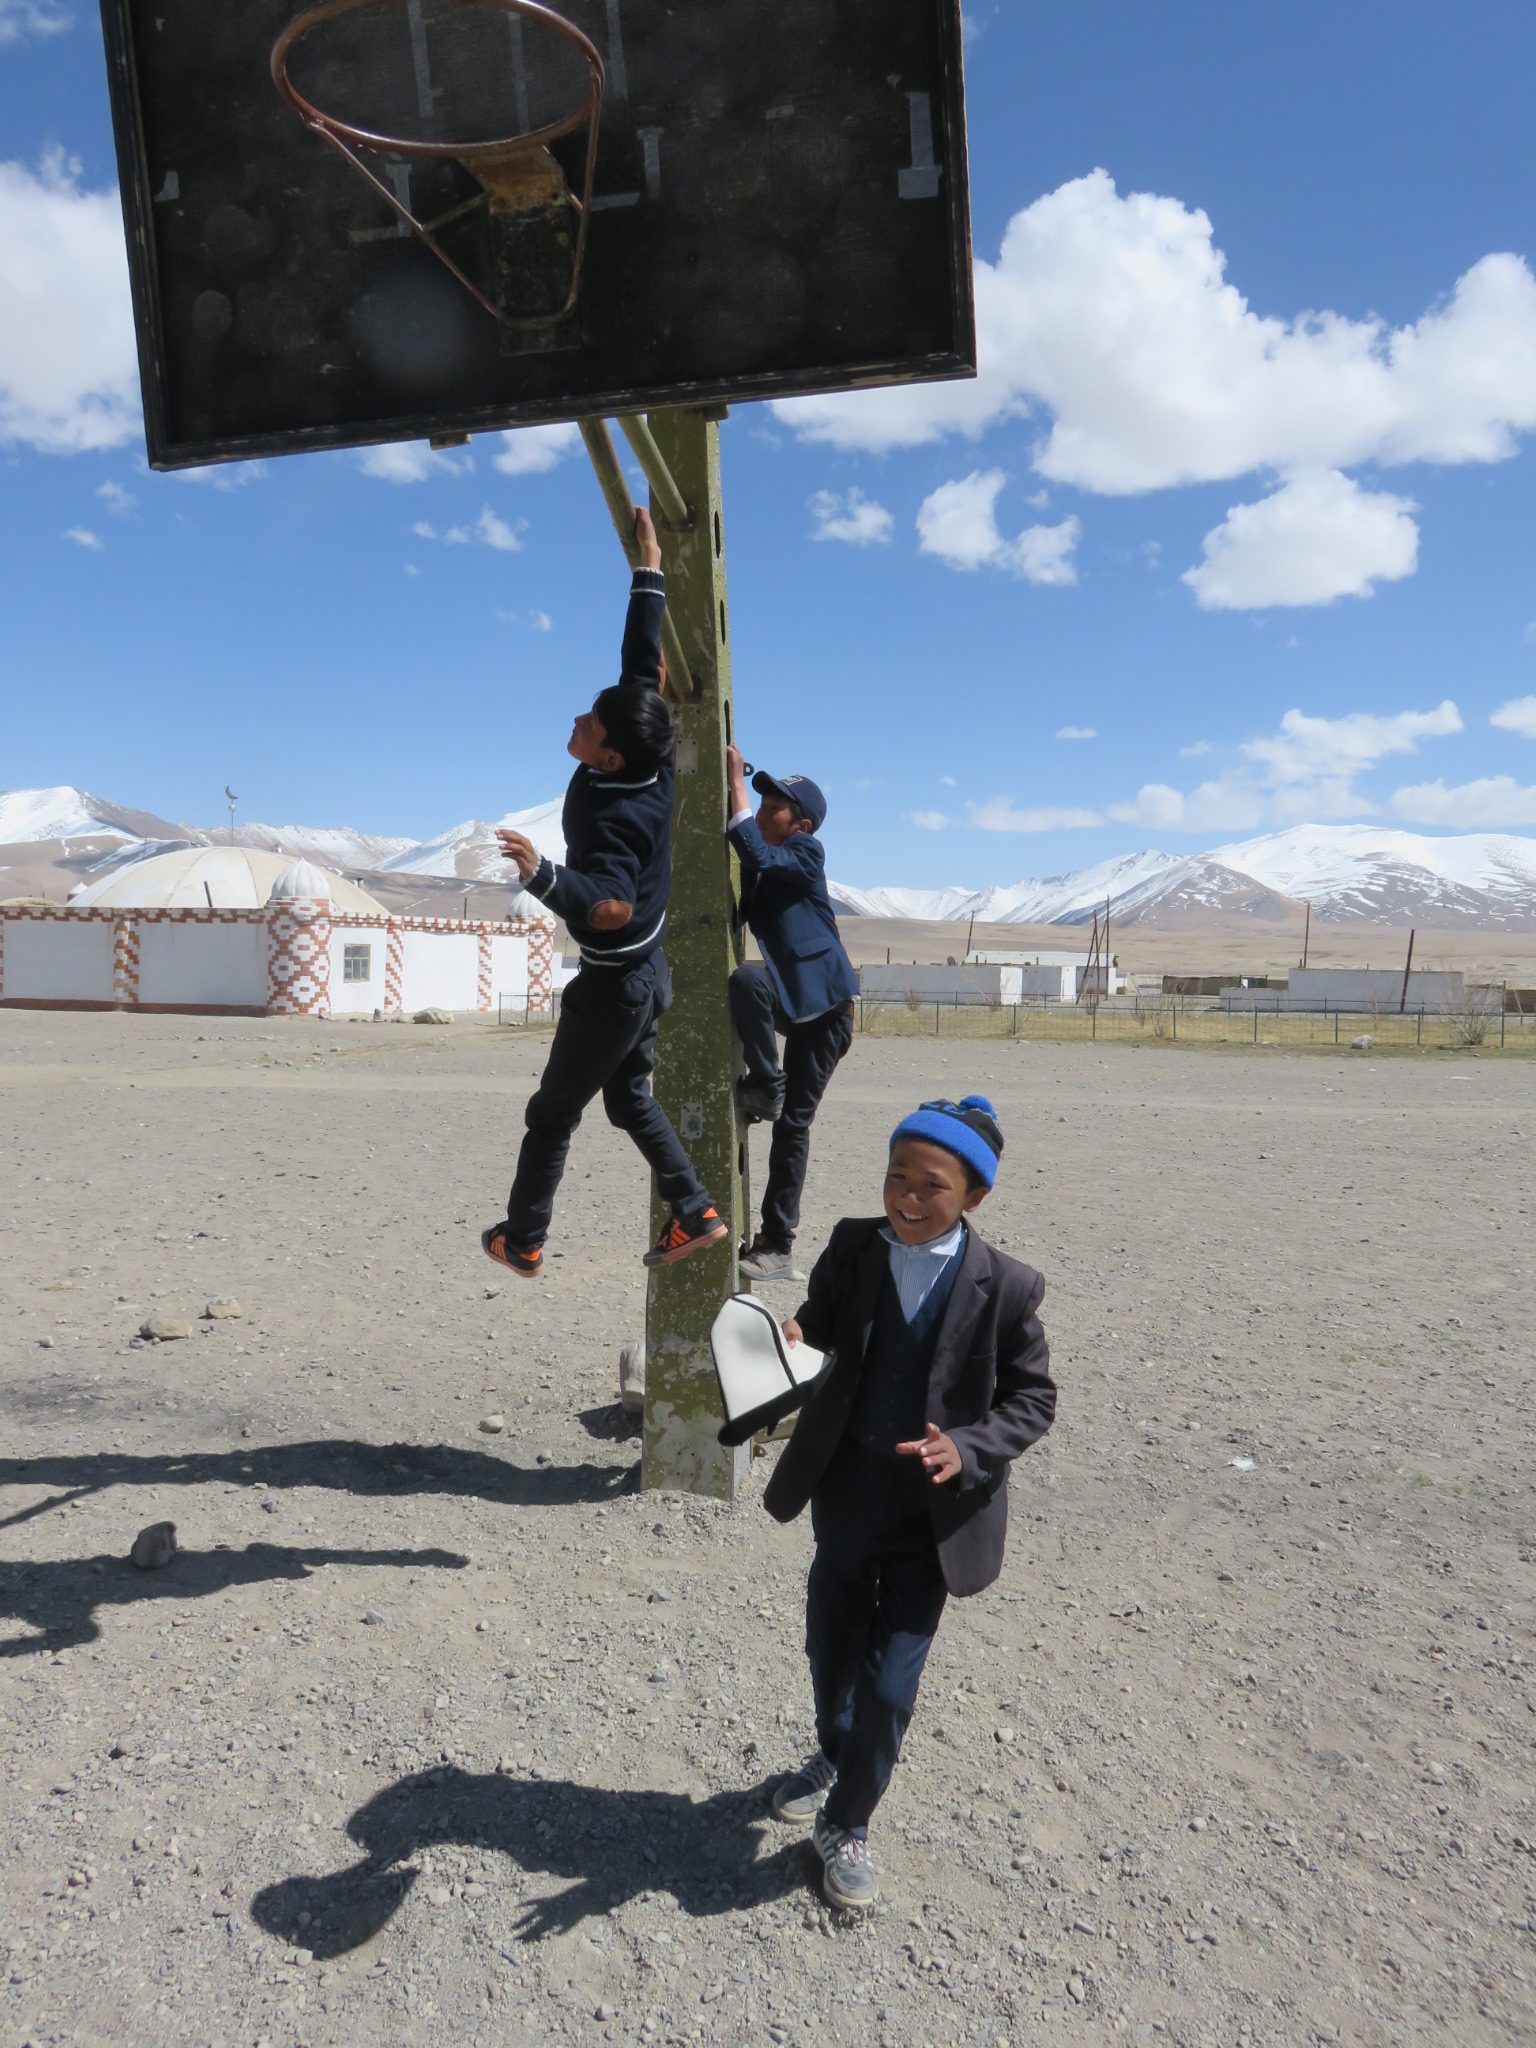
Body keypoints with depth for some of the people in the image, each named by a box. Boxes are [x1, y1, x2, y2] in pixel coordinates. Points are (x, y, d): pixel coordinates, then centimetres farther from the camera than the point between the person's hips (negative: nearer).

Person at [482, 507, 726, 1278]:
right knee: (629, 1097, 22)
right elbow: (645, 663, 0)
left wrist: (541, 874, -51)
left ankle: (522, 1242, 22)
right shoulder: (649, 765, -9)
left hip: (612, 983, -8)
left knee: (553, 1113, 8)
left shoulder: (614, 816, -30)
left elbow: (613, 906, -42)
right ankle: (696, 1213, 20)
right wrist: (649, 566, 6)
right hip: (647, 972, 8)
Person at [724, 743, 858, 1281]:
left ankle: (777, 1245, -3)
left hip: (823, 1009, -6)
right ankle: (765, 1087, -9)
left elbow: (758, 855, -29)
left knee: (793, 1125, -13)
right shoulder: (755, 868, 13)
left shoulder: (806, 853, -8)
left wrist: (735, 782, -24)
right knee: (745, 980, -26)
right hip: (787, 1002, 6)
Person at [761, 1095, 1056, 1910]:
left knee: (889, 1688, 4)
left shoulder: (1005, 1287, -17)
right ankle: (834, 1757, 56)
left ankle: (846, 1826, 32)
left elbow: (1034, 1399, -8)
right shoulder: (852, 1246, -10)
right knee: (831, 1658, 24)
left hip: (934, 1517, -3)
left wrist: (968, 1450, -25)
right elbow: (819, 1326, 4)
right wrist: (791, 1339, -19)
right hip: (845, 1500, 4)